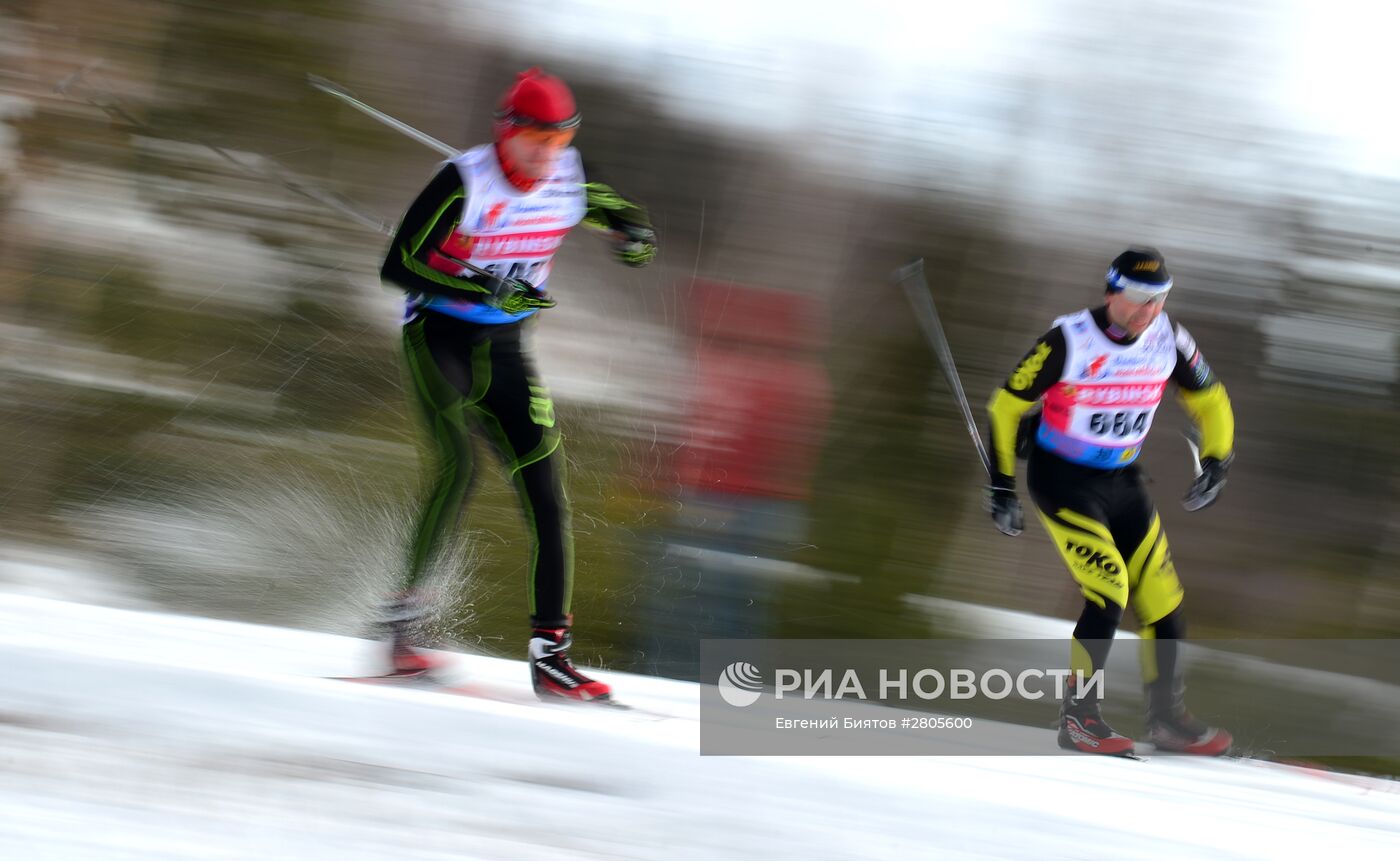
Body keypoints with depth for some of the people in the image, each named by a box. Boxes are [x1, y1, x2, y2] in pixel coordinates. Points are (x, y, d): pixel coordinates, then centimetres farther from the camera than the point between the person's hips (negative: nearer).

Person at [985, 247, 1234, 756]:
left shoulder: (1167, 341, -7)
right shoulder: (1069, 341, -20)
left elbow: (1209, 402, 10)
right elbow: (1007, 406, -11)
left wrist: (1216, 463, -3)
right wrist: (1001, 485, -11)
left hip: (1122, 482, 5)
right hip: (1061, 480, -5)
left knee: (1161, 600, 1)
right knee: (1110, 589, -20)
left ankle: (1167, 718, 18)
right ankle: (1078, 717, -9)